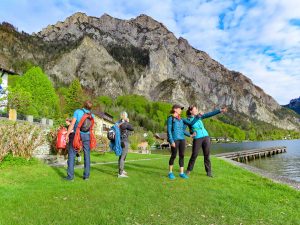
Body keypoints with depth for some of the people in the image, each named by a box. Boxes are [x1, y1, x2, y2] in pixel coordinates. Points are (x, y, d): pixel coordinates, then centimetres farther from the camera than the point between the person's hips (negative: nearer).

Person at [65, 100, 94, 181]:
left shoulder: (78, 111, -3)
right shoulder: (92, 115, 7)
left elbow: (72, 124, -8)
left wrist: (67, 134, -6)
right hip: (87, 136, 3)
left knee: (72, 154, 4)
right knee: (87, 155, 9)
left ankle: (70, 176, 4)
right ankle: (86, 175, 13)